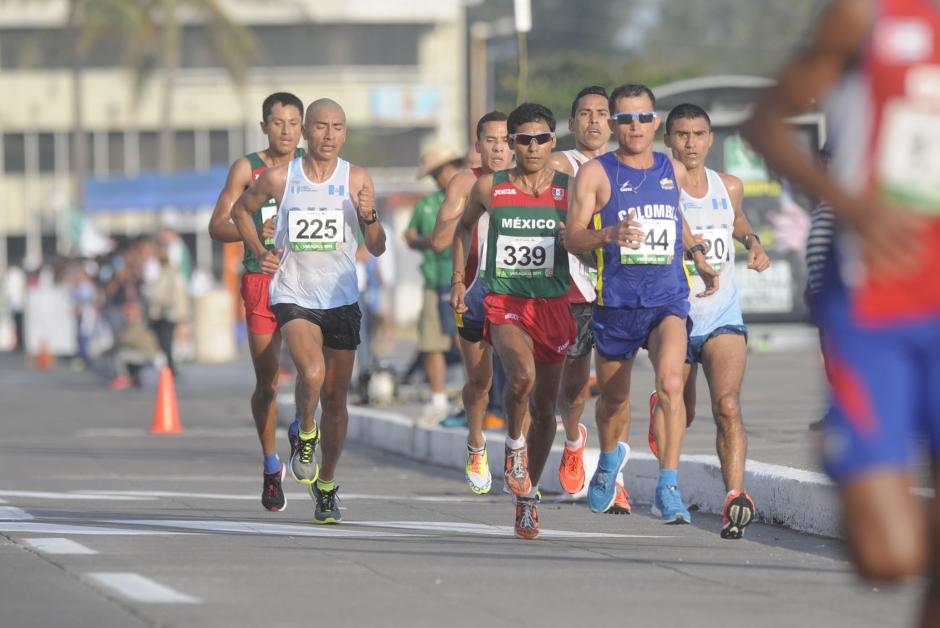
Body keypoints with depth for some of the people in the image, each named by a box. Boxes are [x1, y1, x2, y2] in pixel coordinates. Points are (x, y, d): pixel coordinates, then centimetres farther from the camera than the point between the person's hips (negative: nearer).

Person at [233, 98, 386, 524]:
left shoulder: (357, 180, -1)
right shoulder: (279, 178, -4)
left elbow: (377, 248, 2)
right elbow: (240, 210, 15)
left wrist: (369, 217, -19)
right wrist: (259, 252, 1)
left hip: (341, 299, 2)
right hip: (293, 296, -2)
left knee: (335, 397, 8)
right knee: (311, 373, -27)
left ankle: (326, 485, 26)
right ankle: (305, 434, 4)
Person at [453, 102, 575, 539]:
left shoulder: (567, 191, 1)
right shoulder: (489, 188, 2)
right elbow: (463, 227, 21)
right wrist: (458, 280, 16)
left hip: (553, 304, 2)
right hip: (504, 303, -2)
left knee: (545, 406, 7)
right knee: (521, 375, -30)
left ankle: (527, 495, 23)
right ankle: (515, 445, -2)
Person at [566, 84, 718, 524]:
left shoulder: (674, 172, 8)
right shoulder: (595, 173, -4)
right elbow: (573, 239, -12)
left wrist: (701, 261, 17)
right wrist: (610, 234, -30)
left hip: (667, 301, 1)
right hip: (615, 302, -1)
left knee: (670, 383, -23)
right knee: (613, 396, 15)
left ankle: (669, 487, -21)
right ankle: (610, 457, 48)